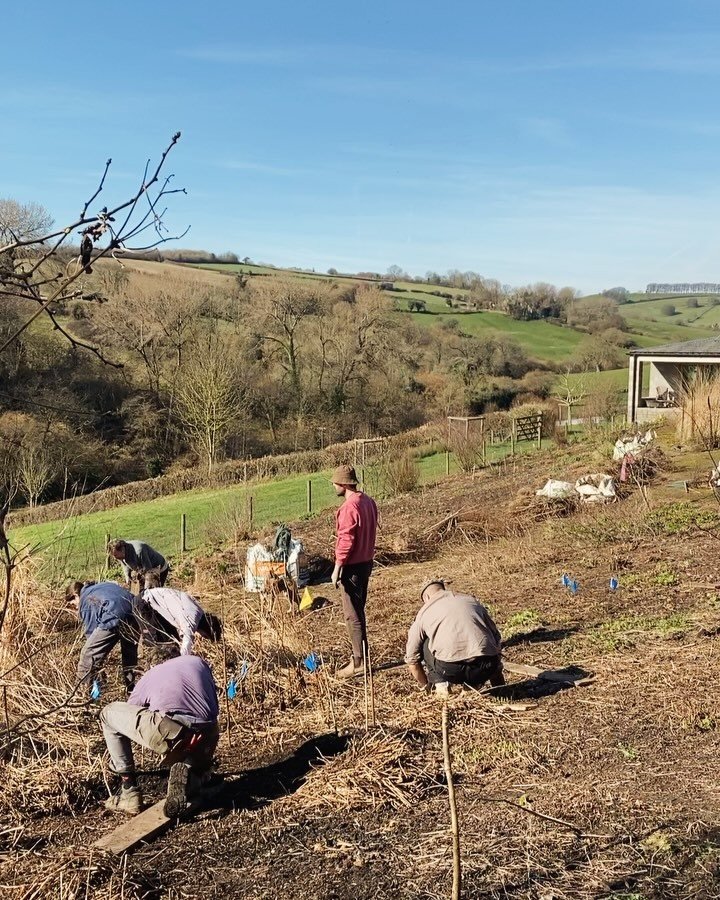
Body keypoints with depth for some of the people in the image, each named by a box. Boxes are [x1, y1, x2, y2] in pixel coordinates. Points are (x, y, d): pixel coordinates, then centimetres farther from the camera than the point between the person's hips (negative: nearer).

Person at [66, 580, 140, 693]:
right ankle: (131, 691, 37)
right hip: (134, 613, 7)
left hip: (113, 618, -7)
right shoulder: (105, 585, 37)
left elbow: (90, 632, 15)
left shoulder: (85, 600, 18)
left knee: (88, 654, 7)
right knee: (130, 653, 27)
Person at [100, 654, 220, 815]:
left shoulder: (149, 676, 29)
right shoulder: (199, 662, 33)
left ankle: (129, 793, 18)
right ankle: (186, 772, 1)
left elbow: (126, 719, 36)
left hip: (168, 731, -3)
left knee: (108, 714, 22)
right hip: (208, 740, 3)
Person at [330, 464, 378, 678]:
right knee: (358, 611, 18)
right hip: (366, 562, 9)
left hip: (352, 566, -9)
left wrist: (337, 568, -16)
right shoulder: (368, 501, 8)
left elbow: (346, 540, -22)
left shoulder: (349, 507, -20)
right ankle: (360, 655, 25)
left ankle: (358, 662, 0)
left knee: (352, 615, -3)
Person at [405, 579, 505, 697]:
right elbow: (496, 636, 27)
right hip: (486, 669, 3)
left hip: (451, 670, -3)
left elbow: (412, 659, 19)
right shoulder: (472, 600, 23)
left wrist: (427, 686, 34)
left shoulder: (424, 613, 17)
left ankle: (441, 684, 11)